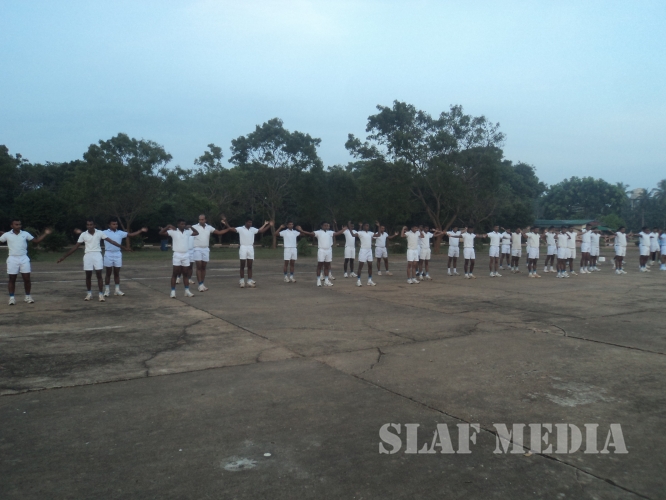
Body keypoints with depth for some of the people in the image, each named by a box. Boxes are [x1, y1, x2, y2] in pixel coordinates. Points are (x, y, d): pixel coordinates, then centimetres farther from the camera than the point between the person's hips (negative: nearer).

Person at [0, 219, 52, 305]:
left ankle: (28, 296, 15)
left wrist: (45, 234, -2)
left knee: (27, 279, 3)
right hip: (12, 259, -1)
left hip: (24, 259, 1)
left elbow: (36, 241, 6)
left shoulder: (25, 234, 4)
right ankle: (11, 298, 11)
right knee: (12, 280, 4)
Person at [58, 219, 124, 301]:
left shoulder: (99, 233, -1)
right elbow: (76, 247, 4)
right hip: (88, 255, 1)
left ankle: (101, 294, 0)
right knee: (88, 276, 7)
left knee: (99, 275, -4)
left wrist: (121, 246, -10)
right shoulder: (83, 234, 1)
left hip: (97, 255, -1)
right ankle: (89, 293, 21)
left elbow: (110, 241, -2)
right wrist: (64, 256, 2)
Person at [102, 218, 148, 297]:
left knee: (117, 273, 7)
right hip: (108, 254, -3)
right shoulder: (105, 232, -2)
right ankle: (107, 290, 12)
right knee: (108, 273, 4)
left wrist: (141, 230, -7)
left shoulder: (120, 233, 6)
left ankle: (117, 290, 14)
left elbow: (131, 235, 2)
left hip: (117, 254, 3)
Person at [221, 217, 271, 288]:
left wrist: (269, 225, 4)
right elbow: (231, 229, -16)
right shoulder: (240, 229, -6)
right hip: (243, 247, -3)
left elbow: (262, 231, 10)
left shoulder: (253, 229, 7)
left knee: (250, 266, 5)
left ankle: (250, 281, 8)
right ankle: (242, 281, 9)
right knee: (242, 266, 2)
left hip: (250, 248, 4)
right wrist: (226, 223, -29)